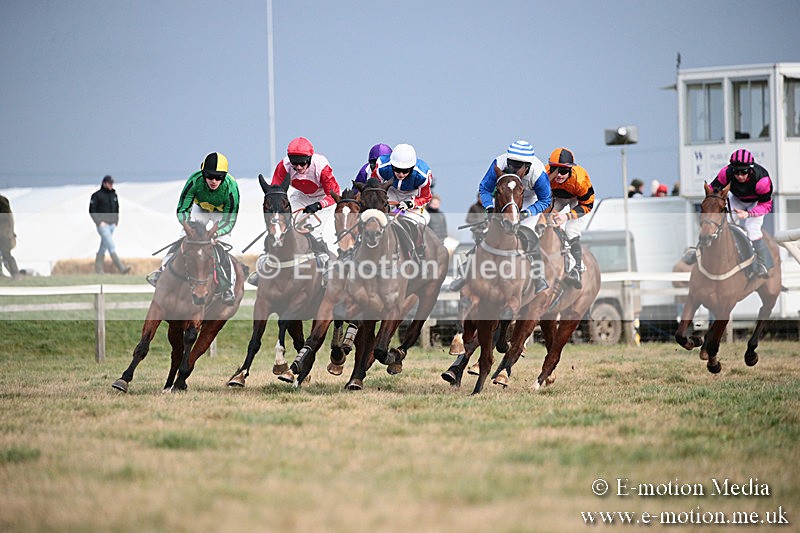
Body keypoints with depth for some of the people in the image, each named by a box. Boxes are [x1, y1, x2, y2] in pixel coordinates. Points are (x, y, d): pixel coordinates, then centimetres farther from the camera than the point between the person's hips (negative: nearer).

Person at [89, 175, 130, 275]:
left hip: (112, 225, 7)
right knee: (112, 247, -13)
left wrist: (116, 220, 9)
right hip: (103, 225, -7)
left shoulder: (114, 195, 11)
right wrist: (99, 222, -15)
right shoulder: (97, 195, -8)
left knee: (103, 247, 11)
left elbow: (116, 208, 21)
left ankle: (98, 269, 17)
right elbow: (92, 210, -8)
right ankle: (121, 268, -21)